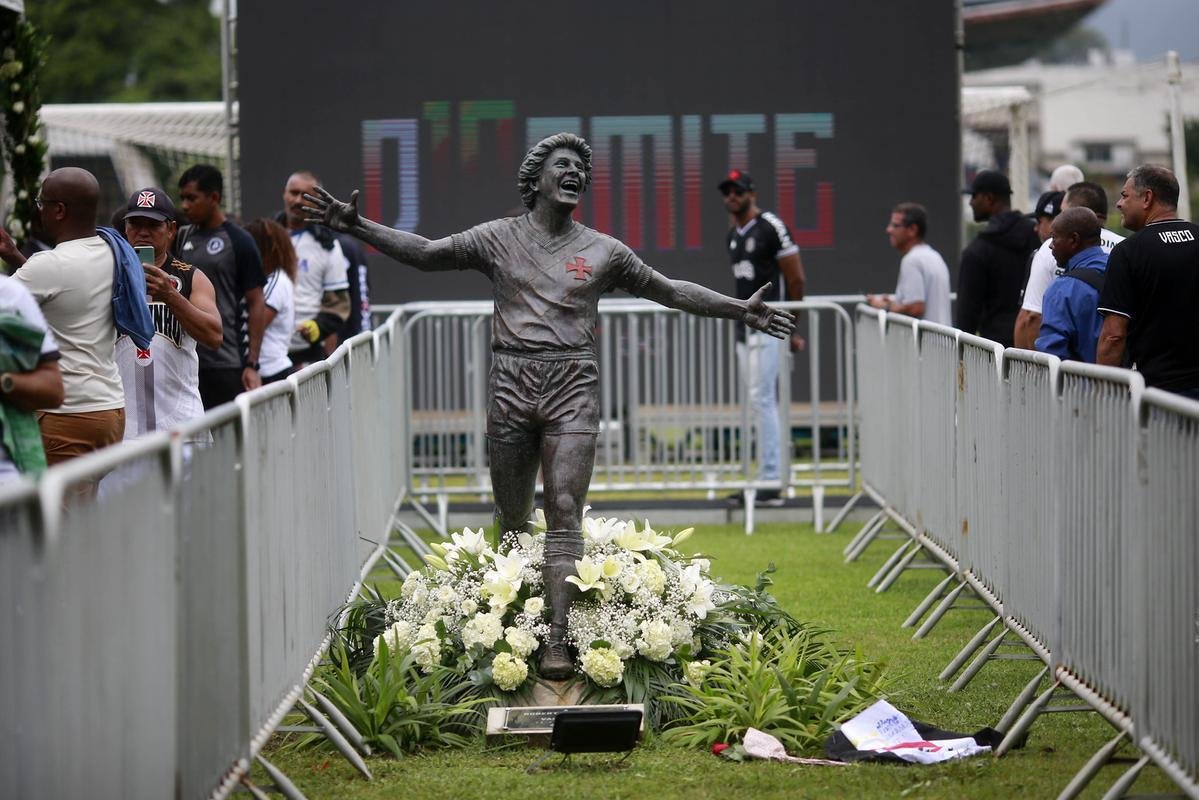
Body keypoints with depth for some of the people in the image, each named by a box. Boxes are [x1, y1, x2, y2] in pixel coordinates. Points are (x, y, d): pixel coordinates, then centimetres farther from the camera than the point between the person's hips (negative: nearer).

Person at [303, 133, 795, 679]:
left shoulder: (602, 251, 11)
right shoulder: (498, 239, 8)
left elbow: (669, 291, 17)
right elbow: (424, 253, 5)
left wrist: (740, 310, 13)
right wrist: (357, 227, -7)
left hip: (572, 387, 0)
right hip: (511, 385, 0)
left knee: (564, 511, -11)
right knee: (512, 516, 6)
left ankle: (557, 639, -15)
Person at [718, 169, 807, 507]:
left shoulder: (771, 228, -9)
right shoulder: (734, 235, 16)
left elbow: (796, 279, -8)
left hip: (767, 327, -9)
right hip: (745, 328, 9)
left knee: (761, 400, -13)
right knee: (762, 403, 10)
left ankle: (770, 483, -13)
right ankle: (766, 480, 13)